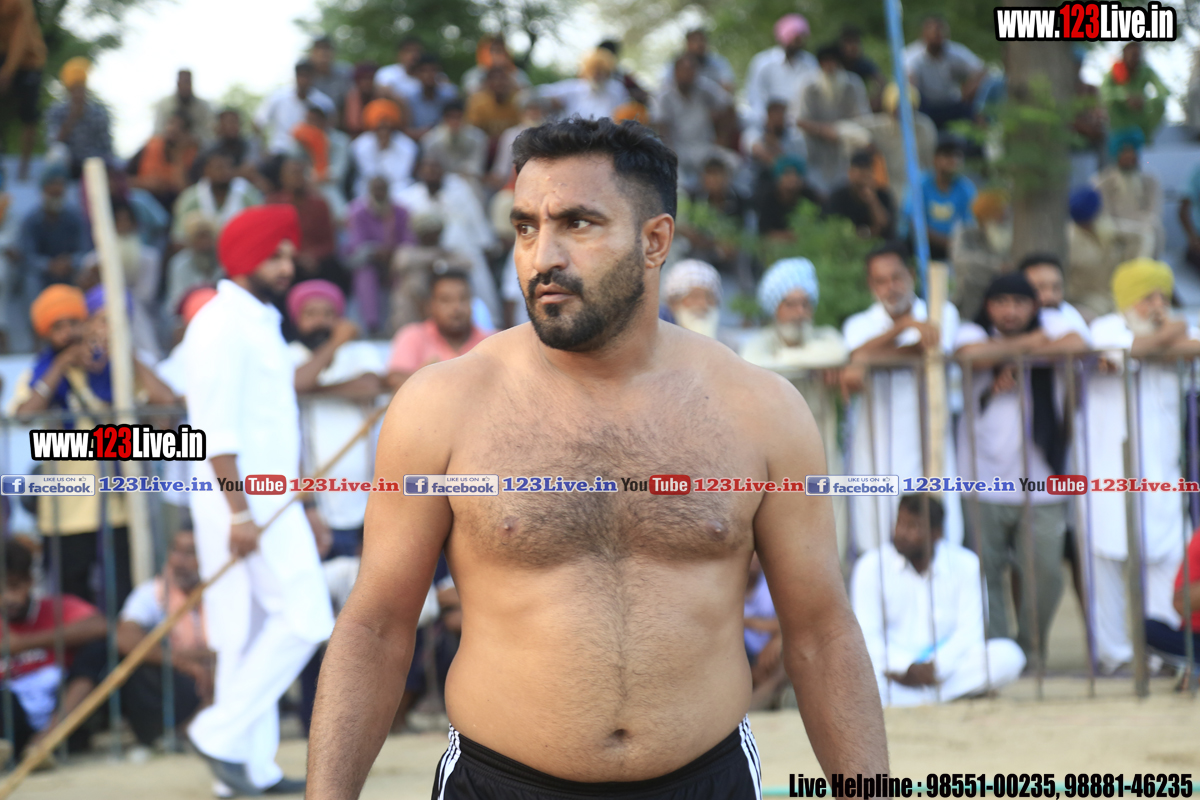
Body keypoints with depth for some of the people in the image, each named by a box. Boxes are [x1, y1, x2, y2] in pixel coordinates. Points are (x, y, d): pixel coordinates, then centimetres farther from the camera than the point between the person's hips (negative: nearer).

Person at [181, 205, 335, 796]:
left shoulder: (259, 321, 19)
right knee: (303, 619, -12)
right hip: (242, 500, -10)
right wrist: (239, 512, -22)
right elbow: (217, 428, -18)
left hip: (265, 499, 10)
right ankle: (222, 733, -9)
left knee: (251, 634, 8)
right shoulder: (223, 323, -12)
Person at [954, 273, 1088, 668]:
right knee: (984, 575, -4)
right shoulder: (974, 332, 3)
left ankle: (1031, 650, 17)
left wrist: (1012, 356, -11)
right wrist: (1026, 343, -8)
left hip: (1041, 485, 1)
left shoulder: (1049, 326, 8)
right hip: (985, 484, -1)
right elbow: (972, 353, -22)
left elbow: (1077, 344, -14)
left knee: (1045, 574, -1)